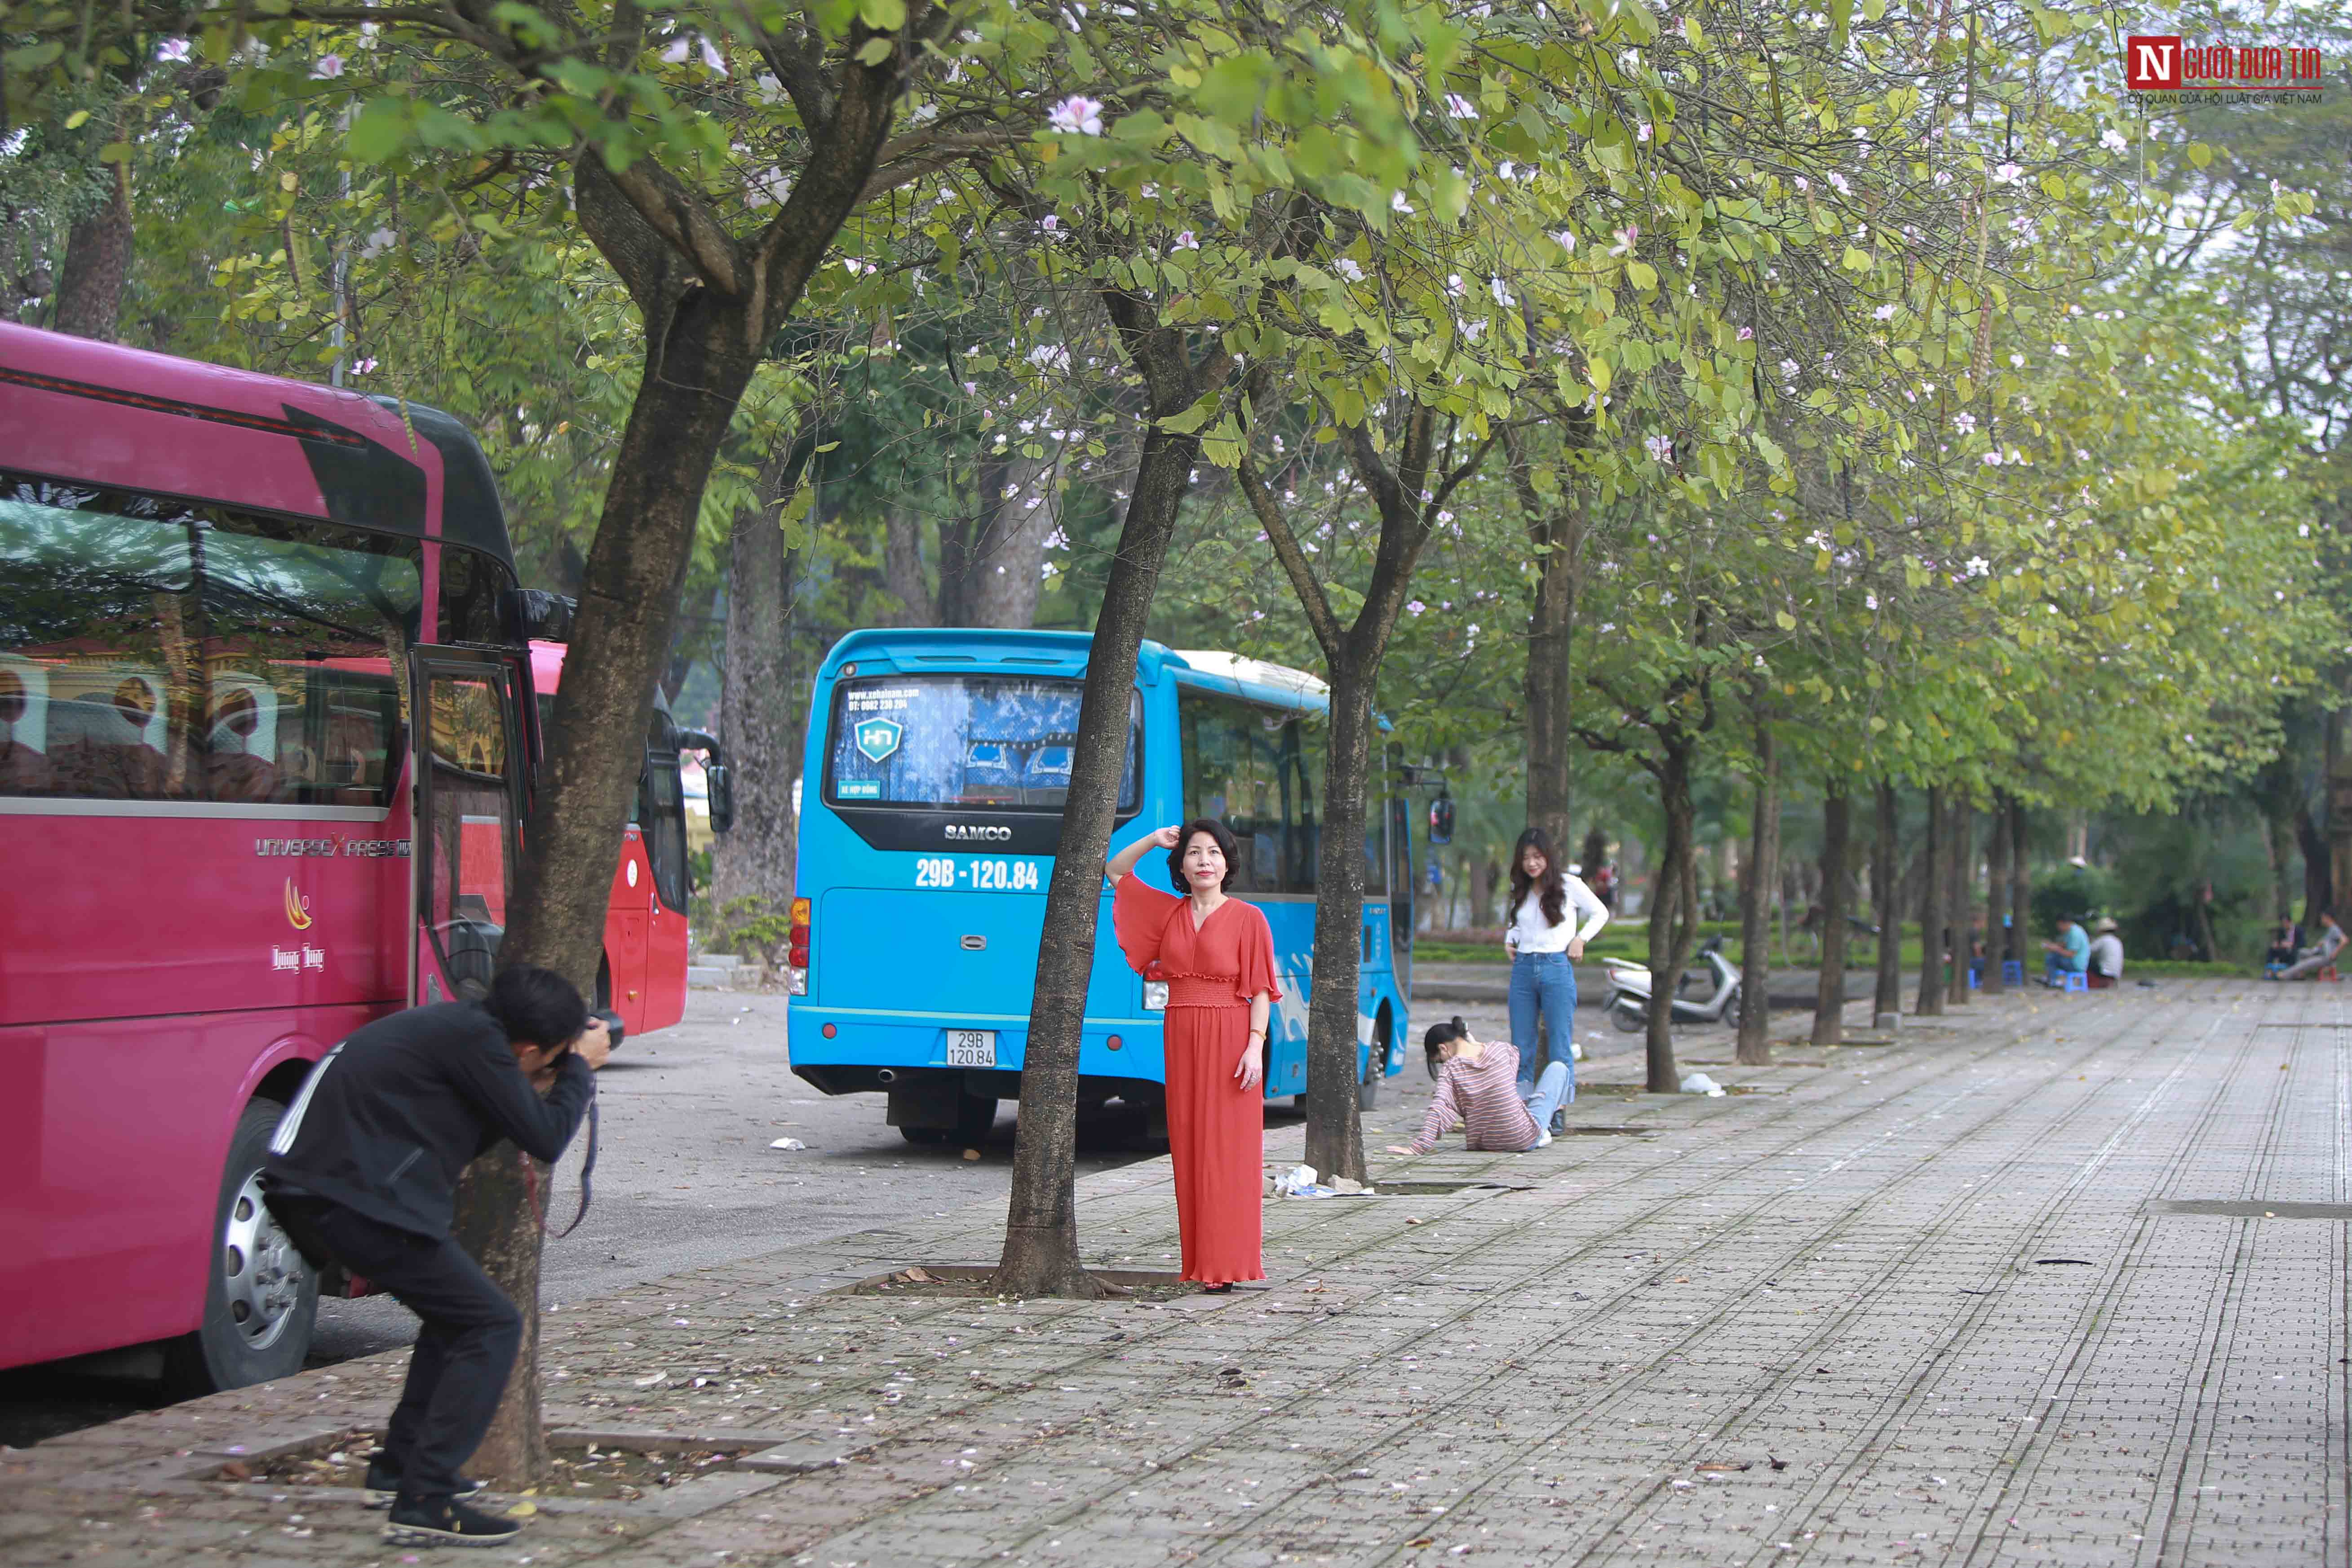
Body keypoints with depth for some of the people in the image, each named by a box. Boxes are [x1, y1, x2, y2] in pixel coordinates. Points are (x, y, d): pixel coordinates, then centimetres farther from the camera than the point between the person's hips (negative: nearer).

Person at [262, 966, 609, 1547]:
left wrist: (536, 1093, 19)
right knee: (492, 1325, -6)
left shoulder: (454, 1025, 17)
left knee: (458, 1312, 25)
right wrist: (582, 1068, 7)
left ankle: (397, 1469, 31)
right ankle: (422, 1504, -11)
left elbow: (460, 1135, 25)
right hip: (356, 1200, -10)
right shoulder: (474, 1038, -12)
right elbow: (546, 1139, -8)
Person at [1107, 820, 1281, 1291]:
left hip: (1230, 1039, -5)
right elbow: (1115, 872, 20)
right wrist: (1156, 839, 8)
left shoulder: (1247, 918, -1)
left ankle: (1229, 1263, -5)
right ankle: (1201, 1261, 8)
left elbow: (1261, 989, -4)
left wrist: (1255, 1045, -15)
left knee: (1227, 1149, -5)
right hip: (1182, 1040, 5)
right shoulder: (1170, 913, 12)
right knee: (1189, 1151, 4)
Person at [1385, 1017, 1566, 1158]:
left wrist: (1419, 1148, -30)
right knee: (1558, 1068, 19)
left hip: (1482, 1143, 1)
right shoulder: (1499, 1048, -7)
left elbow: (1439, 1110, -27)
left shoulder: (1451, 1070, -14)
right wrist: (1475, 1042, 22)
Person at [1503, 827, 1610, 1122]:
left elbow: (1600, 913, 10)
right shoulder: (1519, 890, 12)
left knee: (1560, 1046, -3)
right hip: (1523, 968, 4)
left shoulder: (1569, 885, 0)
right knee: (1521, 1046, 3)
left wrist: (1580, 938, -2)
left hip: (1557, 968, -4)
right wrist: (1510, 941, 10)